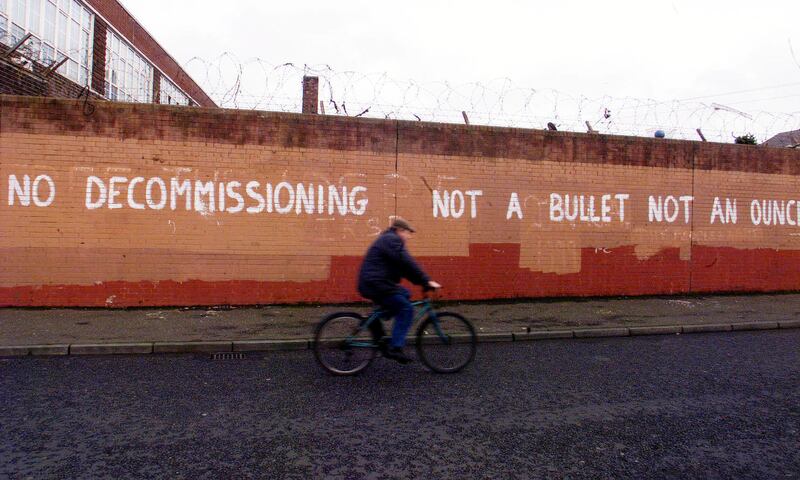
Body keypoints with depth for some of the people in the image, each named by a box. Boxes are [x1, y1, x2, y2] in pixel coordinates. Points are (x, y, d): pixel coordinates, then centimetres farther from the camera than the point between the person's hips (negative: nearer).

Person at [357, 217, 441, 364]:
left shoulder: (388, 239, 23)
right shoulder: (392, 240, -10)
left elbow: (403, 267, 21)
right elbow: (407, 264, -19)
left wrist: (422, 281, 14)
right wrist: (427, 281, -17)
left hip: (371, 283, 10)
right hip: (376, 284, -10)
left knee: (405, 294, 16)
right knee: (405, 309, -9)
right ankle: (395, 348, -9)